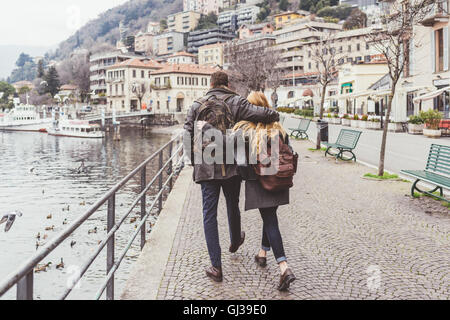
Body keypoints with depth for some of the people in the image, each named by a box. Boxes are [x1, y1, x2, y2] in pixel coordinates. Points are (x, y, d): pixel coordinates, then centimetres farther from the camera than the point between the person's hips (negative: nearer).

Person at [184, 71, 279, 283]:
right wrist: (275, 115, 8)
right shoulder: (235, 102, -1)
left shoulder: (198, 105, 6)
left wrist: (194, 160, 9)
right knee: (233, 207, 22)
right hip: (231, 166, 0)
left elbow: (188, 134, 2)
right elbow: (259, 113, -14)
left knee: (209, 214, 3)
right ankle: (235, 242, 48)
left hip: (206, 168, 0)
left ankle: (216, 267, 0)